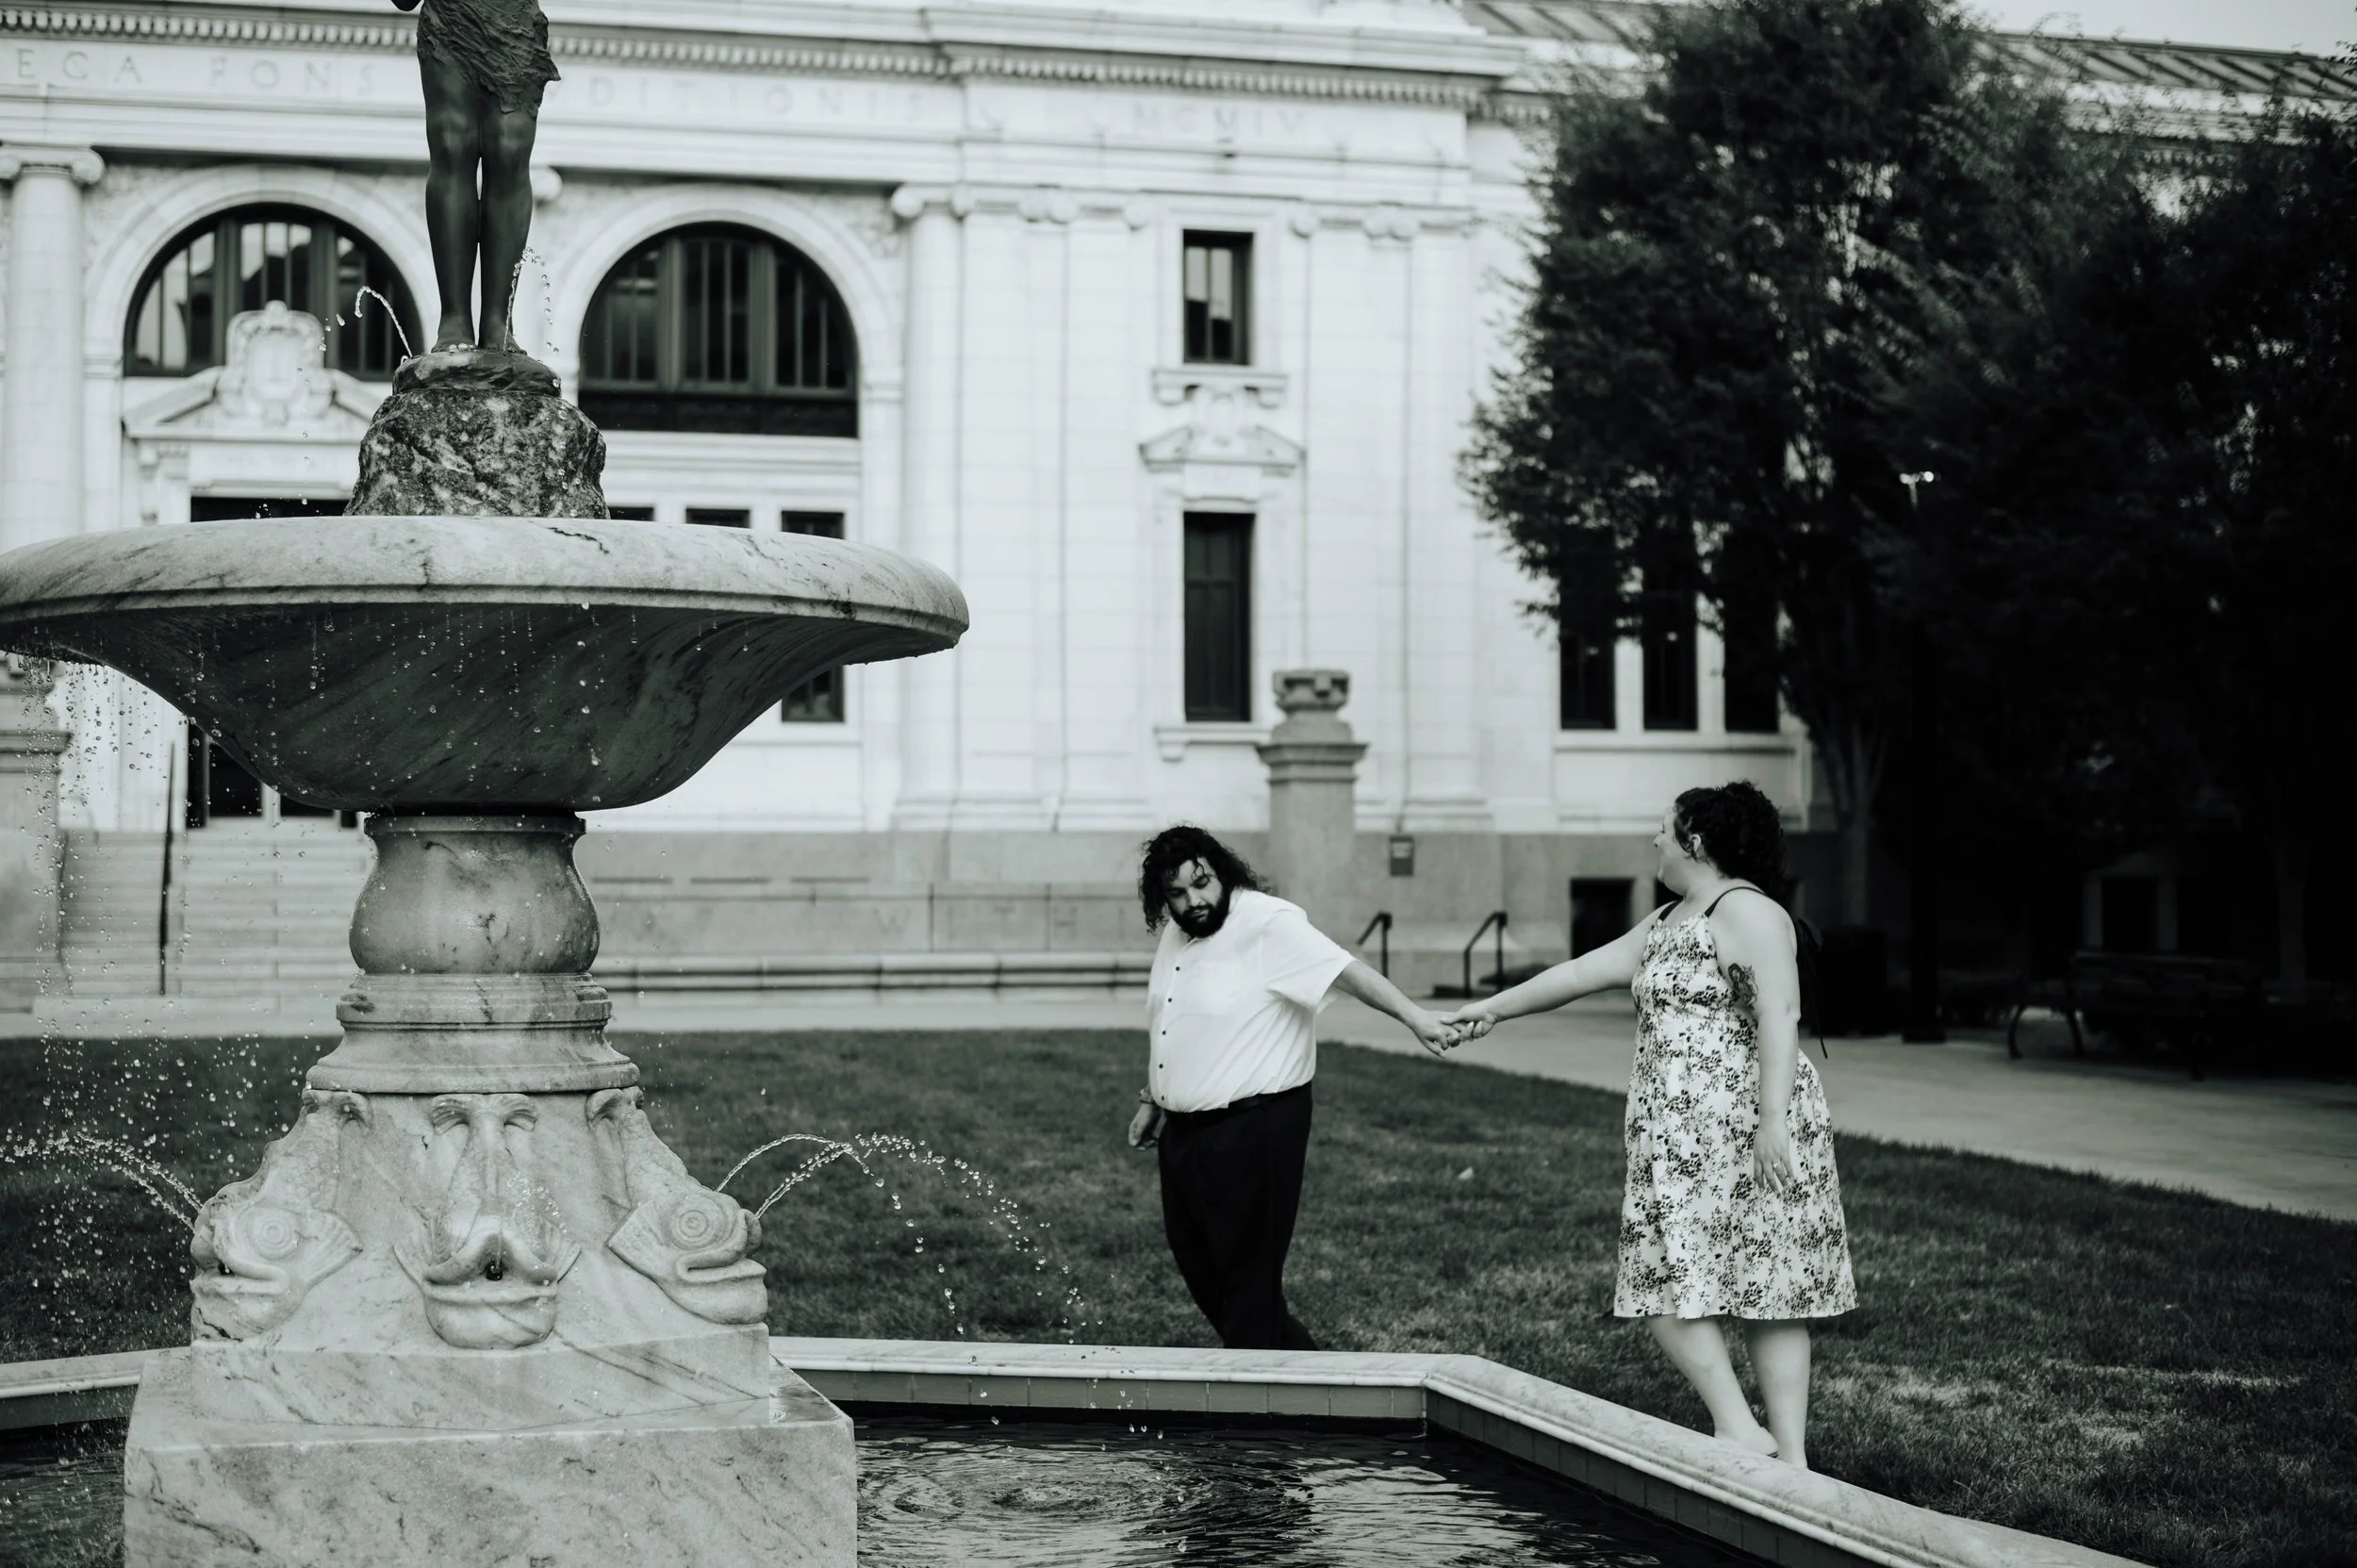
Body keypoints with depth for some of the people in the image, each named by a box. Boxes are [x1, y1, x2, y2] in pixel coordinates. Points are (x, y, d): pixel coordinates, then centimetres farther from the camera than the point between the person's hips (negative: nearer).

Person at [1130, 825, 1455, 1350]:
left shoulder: (1269, 924, -17)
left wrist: (1412, 1015, -41)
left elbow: (1344, 970, -29)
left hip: (1253, 1132, -9)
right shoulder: (1175, 934, 9)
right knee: (1199, 1271, 16)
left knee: (1247, 1281, -2)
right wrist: (1152, 1100, 23)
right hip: (1184, 1131, 9)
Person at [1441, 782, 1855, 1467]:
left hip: (1743, 1130, -9)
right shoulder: (1666, 923, 20)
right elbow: (1582, 971, 28)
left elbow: (1779, 1014, -20)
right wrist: (1495, 1007, 31)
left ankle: (1740, 1429, -5)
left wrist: (1773, 1119, -27)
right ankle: (1788, 1458, 4)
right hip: (1680, 1136, 9)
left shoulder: (1746, 912, -10)